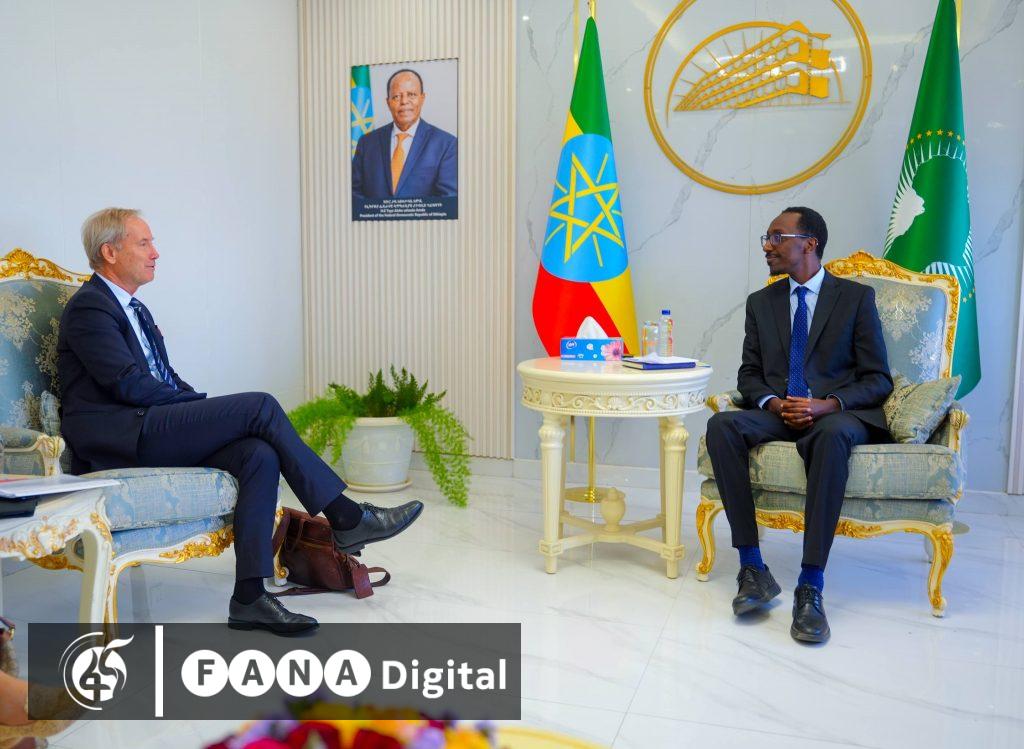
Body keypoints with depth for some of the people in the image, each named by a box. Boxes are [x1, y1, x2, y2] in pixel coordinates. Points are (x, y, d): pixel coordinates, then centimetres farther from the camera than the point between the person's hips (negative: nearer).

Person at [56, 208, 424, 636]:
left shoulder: (133, 309, 24)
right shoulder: (88, 307, -5)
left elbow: (167, 380, 21)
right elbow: (129, 384, -16)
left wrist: (201, 409, 2)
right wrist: (206, 407, -11)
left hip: (151, 433, 8)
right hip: (119, 441, -8)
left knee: (259, 454, -19)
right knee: (260, 406, -21)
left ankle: (249, 597, -20)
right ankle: (346, 519, -14)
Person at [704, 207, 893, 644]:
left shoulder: (857, 297, 7)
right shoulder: (761, 302, 17)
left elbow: (878, 379, 2)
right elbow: (749, 375, 14)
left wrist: (828, 404, -17)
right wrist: (773, 402, -9)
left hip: (838, 413, -3)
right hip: (779, 412, 4)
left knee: (831, 435, -40)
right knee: (722, 425, -29)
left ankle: (811, 587, -37)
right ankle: (752, 568, -27)